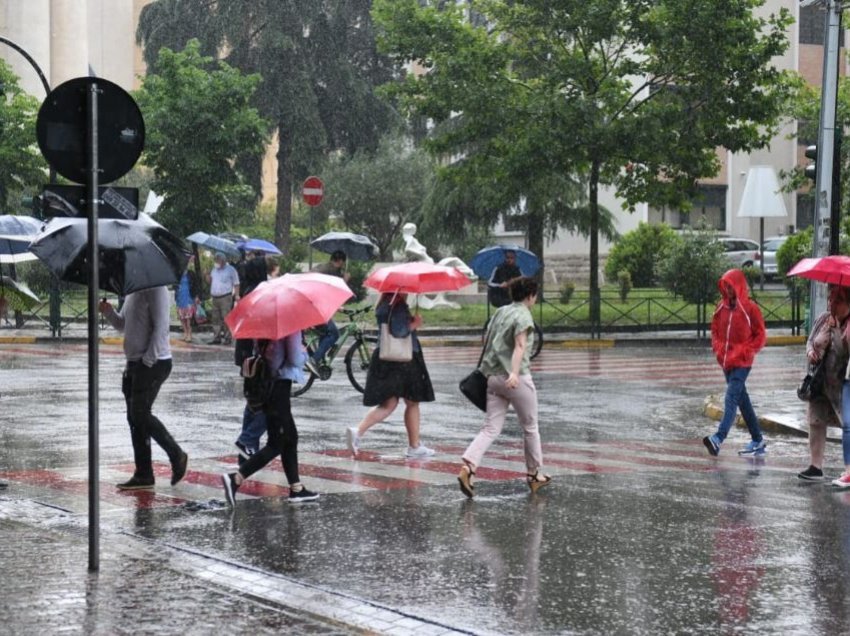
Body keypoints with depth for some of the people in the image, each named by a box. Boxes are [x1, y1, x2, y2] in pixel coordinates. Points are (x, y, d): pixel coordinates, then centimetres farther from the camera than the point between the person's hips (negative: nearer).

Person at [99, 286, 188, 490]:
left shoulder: (155, 289, -14)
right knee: (134, 418, 8)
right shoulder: (132, 291, 15)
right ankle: (143, 474, 13)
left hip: (153, 363, -9)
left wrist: (148, 359, -20)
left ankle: (177, 455, 5)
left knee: (140, 414, -10)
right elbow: (123, 325, 22)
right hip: (135, 362, 9)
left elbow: (160, 327, -18)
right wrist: (109, 312, 2)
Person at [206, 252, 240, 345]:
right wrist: (207, 274, 2)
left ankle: (227, 338, -7)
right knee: (215, 319, 5)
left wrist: (237, 295, -11)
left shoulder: (230, 269, 1)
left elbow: (236, 284, -1)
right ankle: (216, 338, 9)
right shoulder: (214, 269, 19)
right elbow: (209, 281, 22)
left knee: (226, 319, -9)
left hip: (226, 297, -6)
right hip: (215, 297, 6)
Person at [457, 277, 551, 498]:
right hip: (517, 379, -6)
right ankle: (534, 475, 22)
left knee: (491, 429, 3)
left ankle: (468, 466, -17)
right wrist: (514, 373, -35)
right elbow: (519, 346, -23)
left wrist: (486, 368, 35)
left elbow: (488, 342, 21)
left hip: (493, 377, 6)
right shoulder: (523, 315, -9)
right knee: (530, 428, 12)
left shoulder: (500, 312, 13)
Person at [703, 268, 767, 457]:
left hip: (742, 362, -7)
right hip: (726, 361, 7)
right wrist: (718, 348, 3)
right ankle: (758, 441, 20)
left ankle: (718, 438, -30)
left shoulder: (750, 308, -7)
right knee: (742, 400, 12)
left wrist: (745, 352, -12)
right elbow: (715, 330, 19)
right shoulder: (721, 307, 8)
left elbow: (760, 336, -4)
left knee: (732, 397, -17)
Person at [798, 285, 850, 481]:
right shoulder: (823, 319, 6)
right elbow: (811, 341, 17)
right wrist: (810, 352, -3)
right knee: (816, 421, 8)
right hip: (821, 382, 6)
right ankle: (815, 466, 17)